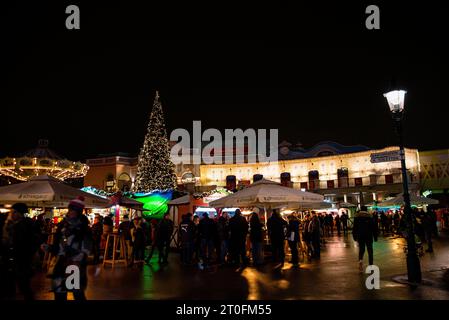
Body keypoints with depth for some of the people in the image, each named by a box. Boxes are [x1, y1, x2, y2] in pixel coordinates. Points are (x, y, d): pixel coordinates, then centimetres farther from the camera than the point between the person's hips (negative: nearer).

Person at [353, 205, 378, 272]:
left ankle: (360, 260, -19)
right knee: (370, 250, 7)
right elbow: (374, 227, 0)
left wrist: (354, 236, 9)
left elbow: (354, 227, 3)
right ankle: (371, 266, 6)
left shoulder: (357, 216, 2)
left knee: (361, 249, 10)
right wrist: (375, 237, 6)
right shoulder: (370, 216, 0)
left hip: (360, 236, 1)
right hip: (369, 236, -1)